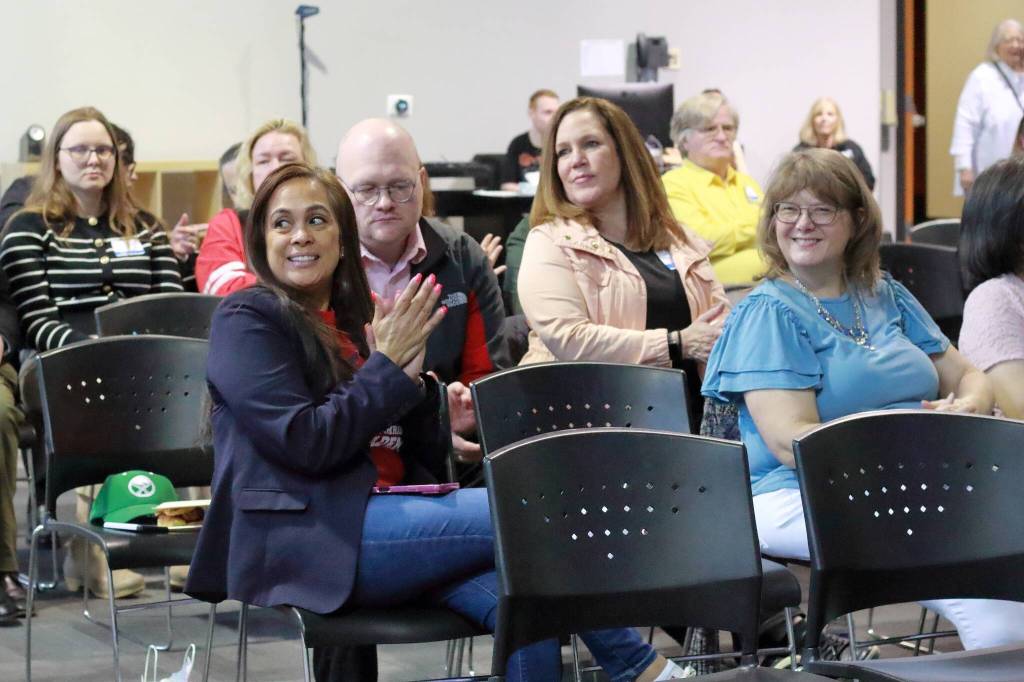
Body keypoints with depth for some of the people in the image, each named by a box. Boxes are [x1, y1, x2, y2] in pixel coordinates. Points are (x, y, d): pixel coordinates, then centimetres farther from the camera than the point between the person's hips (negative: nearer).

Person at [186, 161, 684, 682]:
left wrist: (412, 382, -1)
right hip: (302, 541, -6)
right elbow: (304, 443, -13)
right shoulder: (246, 320, 0)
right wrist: (386, 369, -7)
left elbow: (422, 461, 17)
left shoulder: (356, 320, 20)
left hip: (385, 515, 6)